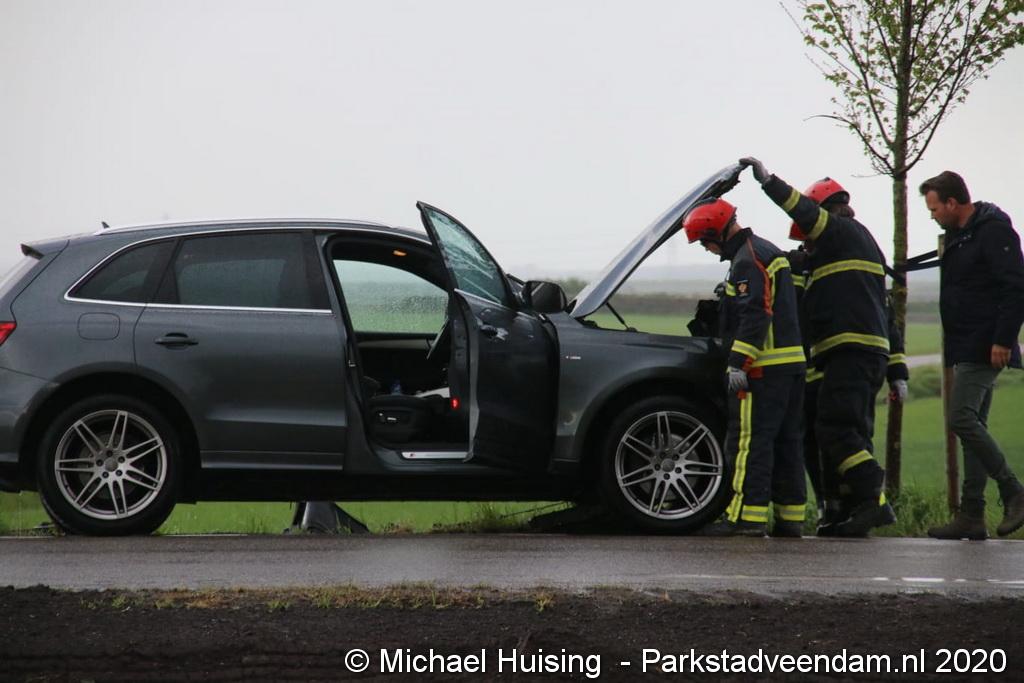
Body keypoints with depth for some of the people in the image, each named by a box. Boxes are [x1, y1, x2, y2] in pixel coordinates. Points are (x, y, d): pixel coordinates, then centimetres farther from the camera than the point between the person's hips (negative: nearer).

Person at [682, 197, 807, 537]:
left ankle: (748, 516, -14)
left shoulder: (748, 260, -11)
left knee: (750, 440, -10)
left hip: (763, 368, -10)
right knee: (785, 441, 11)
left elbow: (755, 315, -20)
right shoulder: (771, 253, 21)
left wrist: (739, 363, -21)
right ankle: (790, 517, 12)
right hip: (792, 362, 10)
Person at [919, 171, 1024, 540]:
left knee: (963, 419, -16)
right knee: (972, 425, 7)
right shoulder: (960, 235, 18)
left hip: (986, 349, -10)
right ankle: (972, 516, 8)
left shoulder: (994, 232, -12)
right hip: (970, 352, 10)